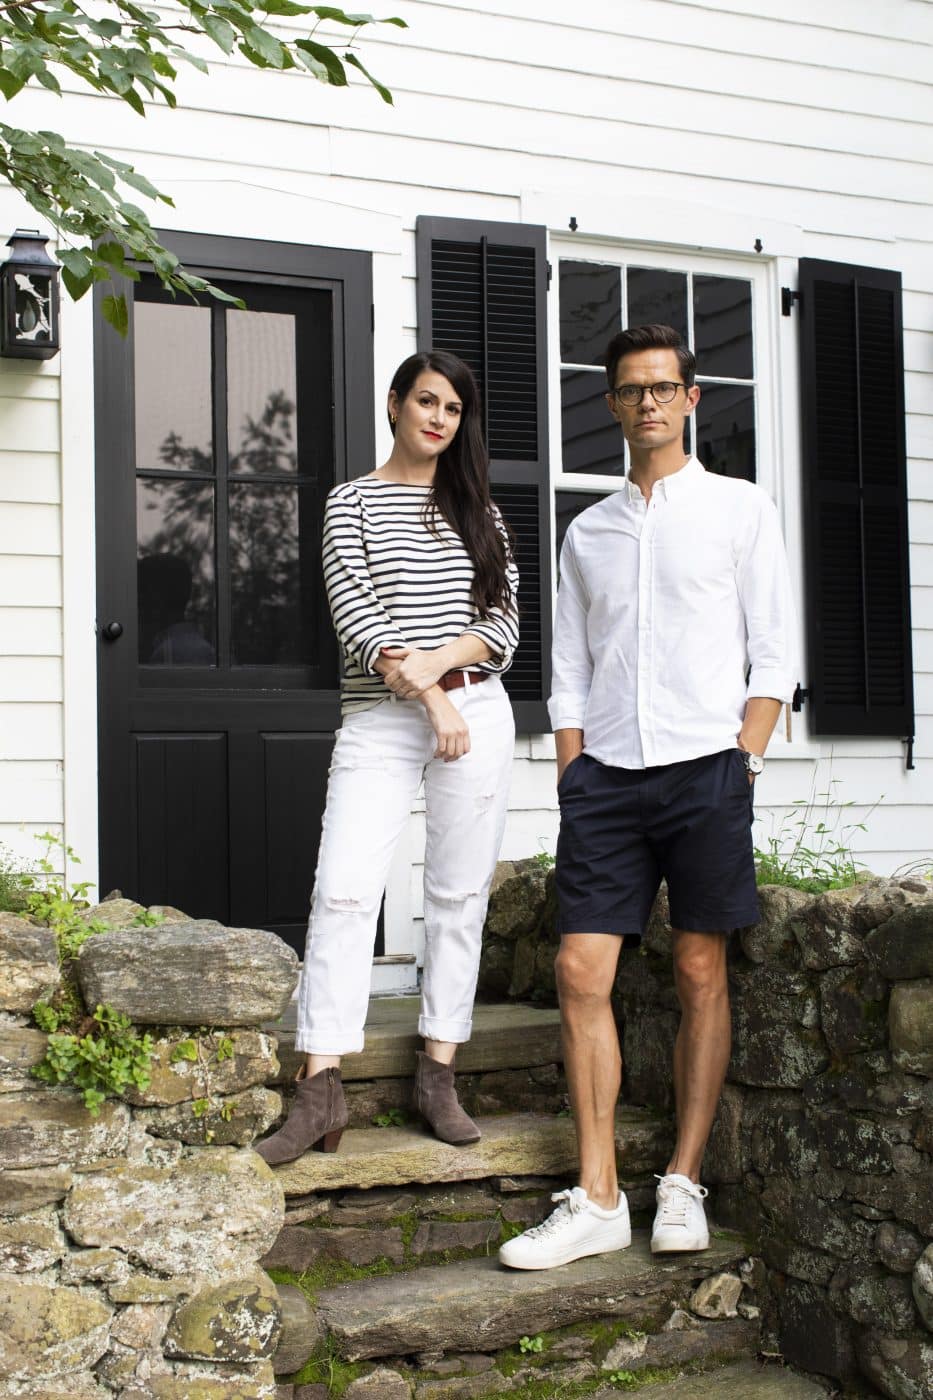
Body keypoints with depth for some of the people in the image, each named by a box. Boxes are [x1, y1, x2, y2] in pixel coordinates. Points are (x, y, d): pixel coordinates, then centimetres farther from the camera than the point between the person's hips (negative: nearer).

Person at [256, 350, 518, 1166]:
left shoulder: (477, 508, 14)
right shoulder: (353, 503, 6)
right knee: (344, 890, -11)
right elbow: (357, 615, -5)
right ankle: (322, 1087, -10)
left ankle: (439, 1075, 11)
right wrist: (430, 699, -14)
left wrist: (438, 662, -11)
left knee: (460, 894, 3)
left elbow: (505, 619, 7)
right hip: (379, 721, -2)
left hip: (477, 713, 3)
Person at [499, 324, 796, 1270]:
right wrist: (572, 783, 5)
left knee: (700, 972, 0)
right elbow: (569, 676, 16)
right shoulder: (586, 533, 17)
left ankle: (683, 1186, 9)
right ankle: (596, 1200, -1)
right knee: (580, 971, -6)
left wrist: (743, 762, -7)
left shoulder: (740, 510, 8)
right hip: (606, 770, 3)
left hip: (704, 766, -3)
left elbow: (772, 654, 4)